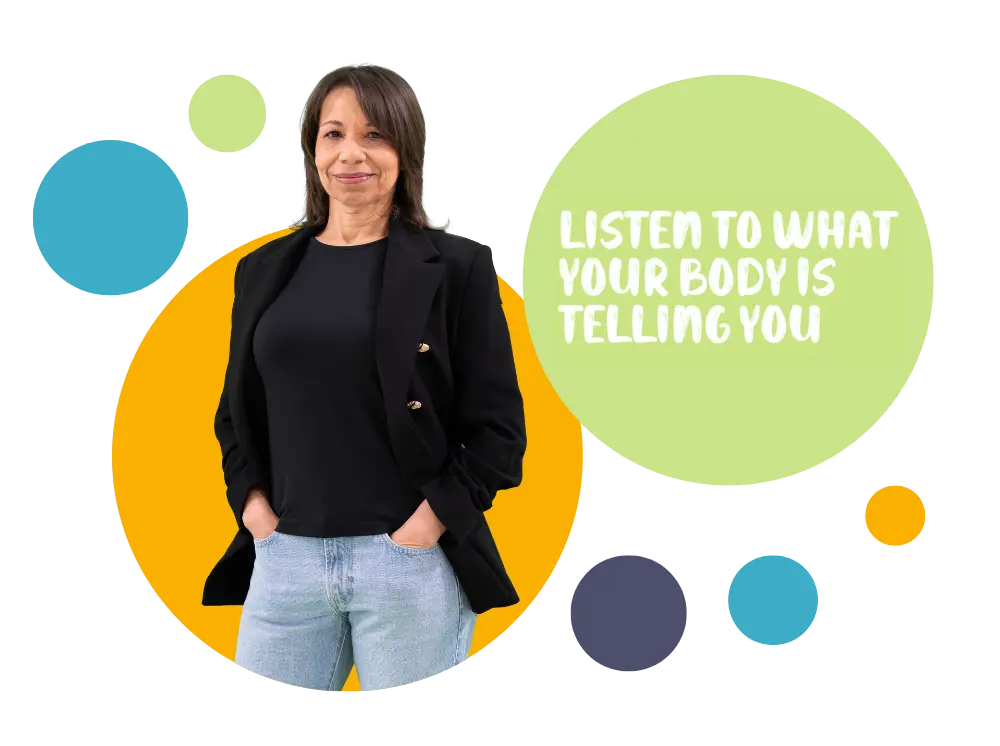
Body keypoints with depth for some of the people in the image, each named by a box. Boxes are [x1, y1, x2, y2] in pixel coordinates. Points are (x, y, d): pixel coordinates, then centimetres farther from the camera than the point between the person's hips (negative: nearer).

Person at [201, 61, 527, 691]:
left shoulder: (456, 267, -1)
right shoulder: (266, 269, 12)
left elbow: (499, 428, -3)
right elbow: (237, 411, 18)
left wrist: (431, 522, -11)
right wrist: (252, 502, 2)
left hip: (411, 559, -3)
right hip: (286, 559, 4)